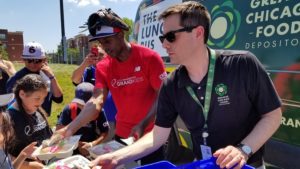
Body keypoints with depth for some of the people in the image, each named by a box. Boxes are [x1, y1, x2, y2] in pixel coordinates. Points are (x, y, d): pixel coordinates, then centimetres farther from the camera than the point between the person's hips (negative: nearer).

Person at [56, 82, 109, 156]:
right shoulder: (69, 109, -10)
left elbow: (105, 132, -7)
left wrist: (92, 144, -22)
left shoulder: (98, 111, -11)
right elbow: (59, 129, -7)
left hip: (91, 149, -1)